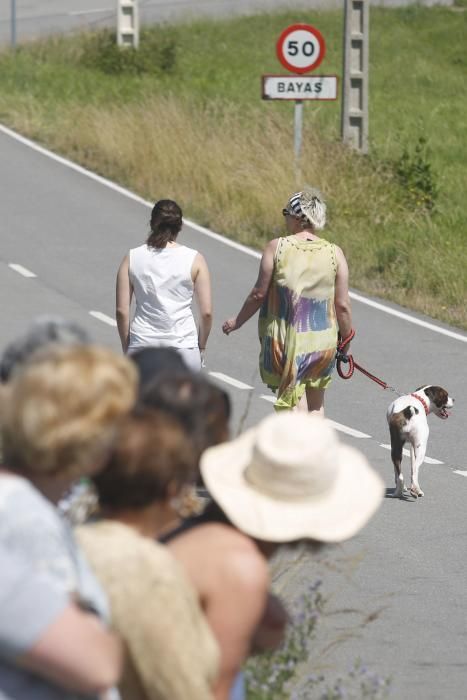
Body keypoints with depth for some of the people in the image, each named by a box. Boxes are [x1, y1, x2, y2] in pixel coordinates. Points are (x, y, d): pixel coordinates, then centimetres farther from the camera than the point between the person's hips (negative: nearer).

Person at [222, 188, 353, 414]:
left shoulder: (276, 248, -9)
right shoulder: (335, 253, -3)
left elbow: (259, 294, -4)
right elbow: (342, 305, -1)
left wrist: (237, 321, 12)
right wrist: (346, 340, 14)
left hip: (285, 341, -2)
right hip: (323, 342, 2)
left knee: (294, 405, 2)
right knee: (316, 402, 21)